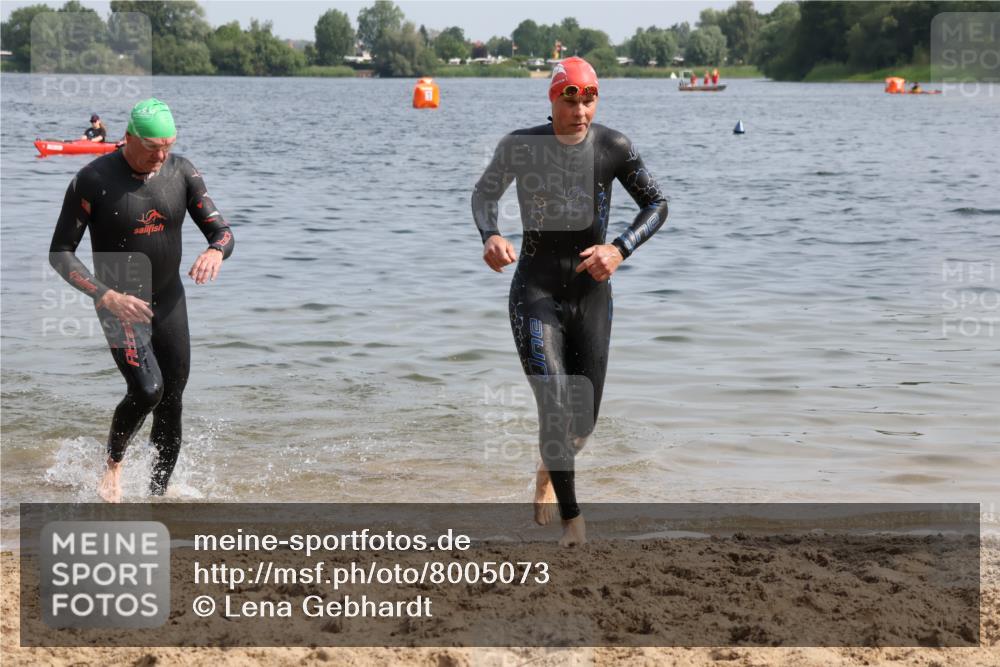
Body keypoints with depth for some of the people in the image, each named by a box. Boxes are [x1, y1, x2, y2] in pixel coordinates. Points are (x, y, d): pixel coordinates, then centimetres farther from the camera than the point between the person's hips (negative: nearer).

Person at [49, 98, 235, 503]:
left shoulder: (181, 172, -3)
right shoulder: (93, 181, -15)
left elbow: (221, 231, -2)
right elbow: (60, 254, -12)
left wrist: (215, 251, -28)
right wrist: (107, 296, -25)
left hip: (170, 302, 4)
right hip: (119, 305, -4)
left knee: (171, 406, 4)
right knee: (147, 390, -23)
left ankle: (157, 496, 20)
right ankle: (113, 464, 6)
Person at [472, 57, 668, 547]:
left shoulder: (613, 147, -6)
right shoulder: (519, 146, -8)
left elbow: (656, 204, 2)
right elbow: (484, 194, 7)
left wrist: (620, 250, -15)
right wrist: (490, 237, -14)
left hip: (591, 286, 2)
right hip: (535, 287, -2)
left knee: (584, 417, 5)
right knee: (554, 404, -17)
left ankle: (549, 471, 40)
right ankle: (571, 517, -7)